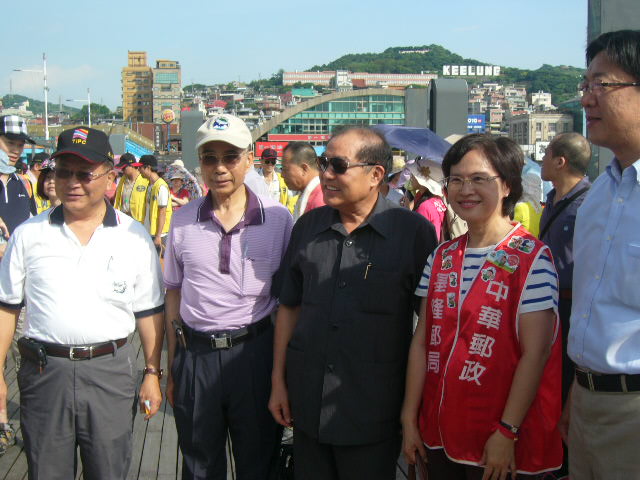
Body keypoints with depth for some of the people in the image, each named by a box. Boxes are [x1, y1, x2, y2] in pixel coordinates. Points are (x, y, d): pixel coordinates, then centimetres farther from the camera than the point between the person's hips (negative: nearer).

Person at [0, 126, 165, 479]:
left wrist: (152, 373, 3)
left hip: (110, 371, 0)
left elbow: (149, 312, 6)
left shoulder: (134, 237, 2)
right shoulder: (29, 235, 3)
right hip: (44, 371, 1)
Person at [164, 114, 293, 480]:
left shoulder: (278, 218, -4)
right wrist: (171, 368, 9)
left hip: (254, 352, -2)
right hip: (195, 355, 2)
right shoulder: (183, 221, 2)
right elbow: (174, 295, 9)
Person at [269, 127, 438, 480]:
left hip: (373, 410, -4)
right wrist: (278, 380, 8)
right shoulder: (308, 226, 5)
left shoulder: (414, 232, -9)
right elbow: (289, 307, 11)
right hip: (308, 404, 4)